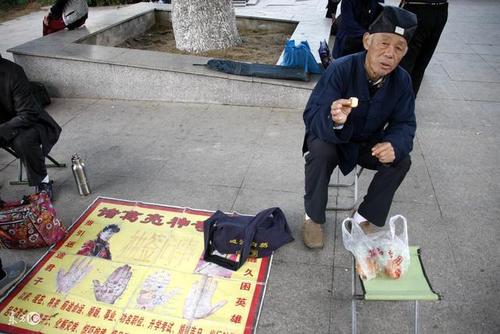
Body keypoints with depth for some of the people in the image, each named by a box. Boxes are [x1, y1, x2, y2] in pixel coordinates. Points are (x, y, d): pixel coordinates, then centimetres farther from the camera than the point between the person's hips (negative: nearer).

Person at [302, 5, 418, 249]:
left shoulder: (402, 80, -15)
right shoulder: (340, 70, -28)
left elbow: (404, 124, -10)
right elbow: (311, 117, -32)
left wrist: (394, 145, -35)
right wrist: (334, 120, -57)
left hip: (369, 142, 4)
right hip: (329, 137, -3)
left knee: (401, 161, -18)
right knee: (320, 152, -34)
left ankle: (364, 217, 1)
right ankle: (313, 217, -9)